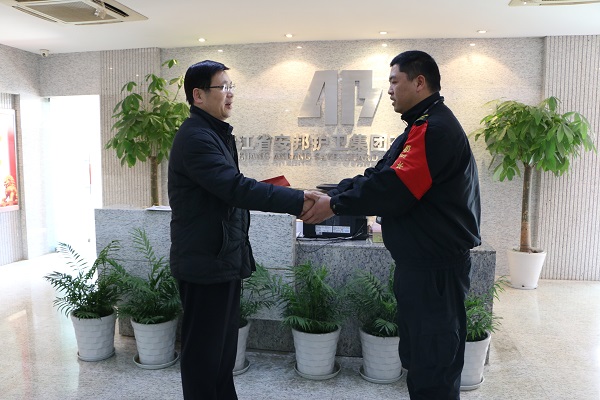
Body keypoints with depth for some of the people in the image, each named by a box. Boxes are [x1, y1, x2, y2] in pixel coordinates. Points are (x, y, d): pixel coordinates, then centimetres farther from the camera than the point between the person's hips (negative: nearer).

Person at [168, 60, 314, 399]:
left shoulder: (216, 132, 14)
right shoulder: (195, 137, -18)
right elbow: (236, 188, -29)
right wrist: (298, 200, -30)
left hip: (224, 259, 10)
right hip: (206, 262, -10)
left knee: (224, 346, 20)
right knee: (204, 350, 5)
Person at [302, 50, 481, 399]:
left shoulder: (434, 129, -18)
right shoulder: (424, 126, 16)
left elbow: (392, 187, -24)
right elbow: (379, 174, 12)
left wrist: (335, 205, -13)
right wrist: (328, 194, 2)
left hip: (435, 267, -10)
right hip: (422, 262, 11)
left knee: (433, 362, 3)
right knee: (418, 356, 21)